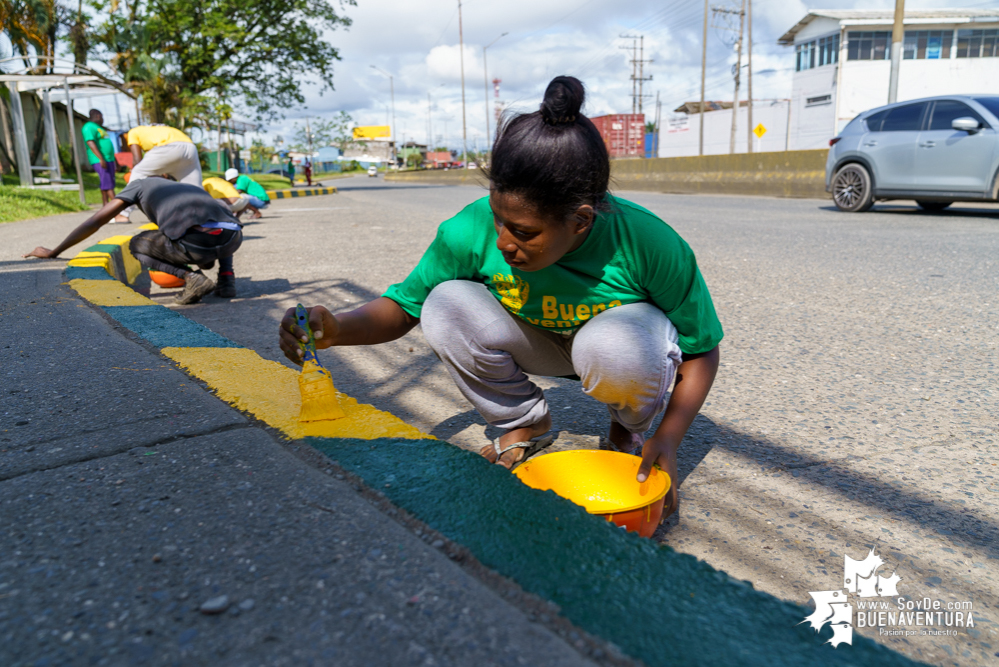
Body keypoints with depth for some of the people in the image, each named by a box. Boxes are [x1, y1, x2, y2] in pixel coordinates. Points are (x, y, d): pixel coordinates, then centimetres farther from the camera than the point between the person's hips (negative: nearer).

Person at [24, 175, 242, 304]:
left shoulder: (140, 184, 31)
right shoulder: (194, 189, 42)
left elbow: (94, 222, 29)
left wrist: (53, 252, 37)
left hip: (195, 244, -4)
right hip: (234, 240, 4)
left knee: (137, 245, 27)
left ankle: (190, 277, 3)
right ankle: (226, 277, 16)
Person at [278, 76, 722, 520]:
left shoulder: (651, 246, -32)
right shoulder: (472, 231, -28)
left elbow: (701, 349, -16)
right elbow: (405, 305, -14)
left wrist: (668, 438, -27)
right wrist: (337, 329, -34)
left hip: (613, 330, -2)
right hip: (538, 340, 2)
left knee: (616, 346, -39)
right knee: (446, 305, -25)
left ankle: (629, 430, 1)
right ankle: (523, 424, 0)